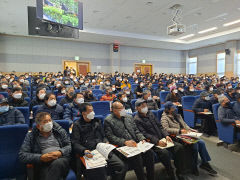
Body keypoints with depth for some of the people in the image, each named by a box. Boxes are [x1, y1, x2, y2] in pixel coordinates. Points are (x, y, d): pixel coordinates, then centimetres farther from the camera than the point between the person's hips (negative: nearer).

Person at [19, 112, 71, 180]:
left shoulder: (59, 130, 13)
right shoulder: (31, 136, 11)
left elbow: (70, 145, 10)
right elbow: (22, 155, 3)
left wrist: (60, 152, -11)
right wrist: (41, 157, -11)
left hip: (61, 160, 2)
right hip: (43, 164, -1)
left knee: (57, 163, -34)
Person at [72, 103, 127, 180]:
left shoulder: (97, 121, 21)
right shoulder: (77, 125, 8)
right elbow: (75, 143, 0)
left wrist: (106, 143, 2)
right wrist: (84, 151, -18)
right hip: (90, 153, -4)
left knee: (122, 166, -15)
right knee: (100, 172, -30)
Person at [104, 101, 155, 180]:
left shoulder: (129, 117, 18)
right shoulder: (108, 121, -1)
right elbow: (110, 137, -9)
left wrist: (142, 139, 0)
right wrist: (125, 142, -19)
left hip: (135, 144, 6)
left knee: (150, 152, -17)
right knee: (137, 157, -30)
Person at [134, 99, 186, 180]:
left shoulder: (150, 113, 15)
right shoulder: (137, 119, -6)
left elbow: (159, 126, 16)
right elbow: (144, 134, -14)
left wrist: (166, 135, 0)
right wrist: (157, 141, -22)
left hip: (161, 139, 7)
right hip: (152, 143, -7)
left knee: (180, 147, -11)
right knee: (164, 152, -32)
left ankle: (180, 172, 2)